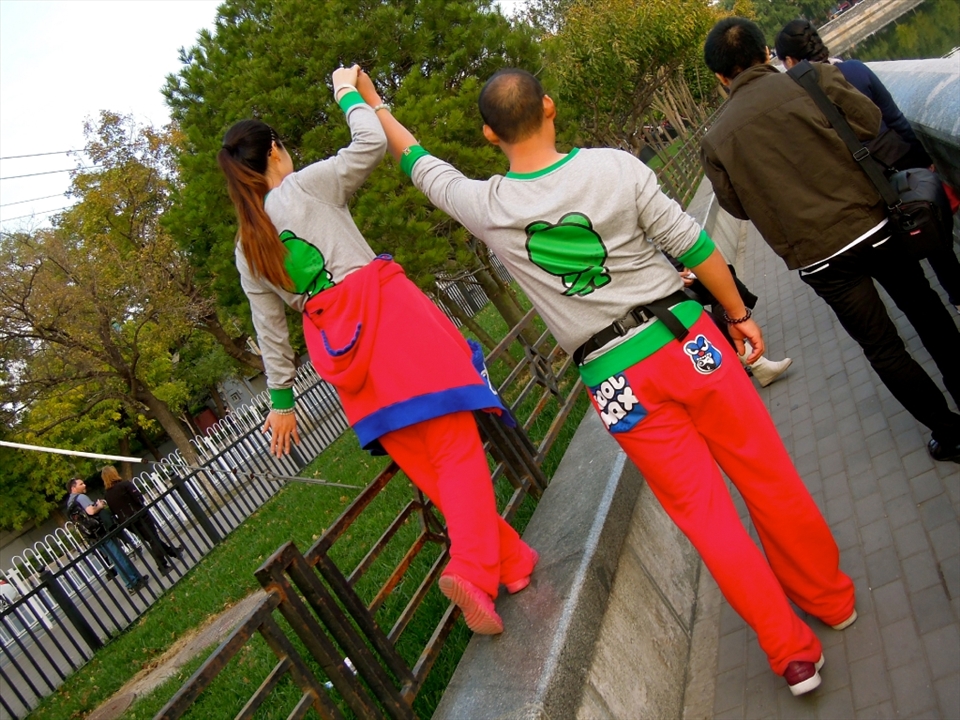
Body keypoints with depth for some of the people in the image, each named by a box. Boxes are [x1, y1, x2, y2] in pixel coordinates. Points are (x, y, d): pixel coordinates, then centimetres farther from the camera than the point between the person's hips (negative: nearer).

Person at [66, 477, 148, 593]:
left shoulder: (70, 503, 17)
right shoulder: (80, 497, -14)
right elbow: (91, 511, -29)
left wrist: (98, 506, 14)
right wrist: (100, 506, -9)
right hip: (102, 533, -10)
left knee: (117, 560, 14)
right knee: (120, 557, -3)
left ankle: (135, 580, 19)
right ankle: (135, 581, 2)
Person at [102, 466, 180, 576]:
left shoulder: (107, 495, 4)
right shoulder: (125, 484, -12)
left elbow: (113, 511, 6)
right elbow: (139, 498, -14)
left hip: (128, 523, 6)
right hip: (140, 516, -6)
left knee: (152, 540, 17)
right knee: (154, 540, 2)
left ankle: (173, 552, 28)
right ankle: (163, 566, 1)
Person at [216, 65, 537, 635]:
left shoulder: (246, 250, 14)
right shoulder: (307, 186, 1)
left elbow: (270, 330, 16)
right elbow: (373, 142, -2)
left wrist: (282, 399, 23)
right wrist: (348, 91, 16)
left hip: (336, 349, 5)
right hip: (386, 312, -5)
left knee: (425, 465, 10)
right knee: (455, 444, -4)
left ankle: (511, 560, 15)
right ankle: (473, 567, -21)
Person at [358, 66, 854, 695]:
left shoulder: (487, 207, -4)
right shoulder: (616, 167, -7)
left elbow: (422, 165, 14)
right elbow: (694, 246, -2)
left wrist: (374, 104, 31)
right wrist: (738, 313, 12)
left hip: (618, 384, 0)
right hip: (687, 338, 1)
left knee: (705, 513, 10)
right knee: (769, 478, 16)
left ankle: (793, 652, 23)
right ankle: (831, 598, 38)